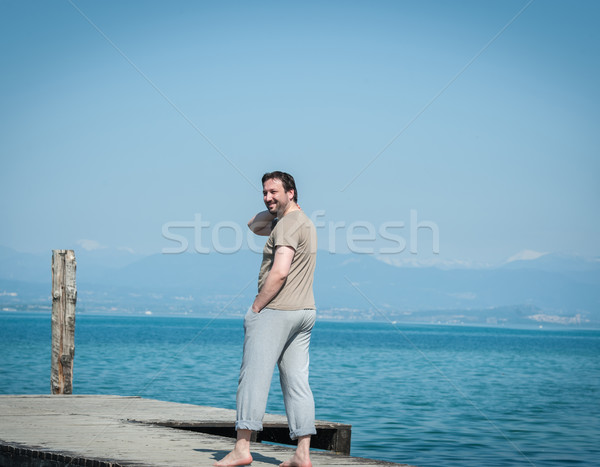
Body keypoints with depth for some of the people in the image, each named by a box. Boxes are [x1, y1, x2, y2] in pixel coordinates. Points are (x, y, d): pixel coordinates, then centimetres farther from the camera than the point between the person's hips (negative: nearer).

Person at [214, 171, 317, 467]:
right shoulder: (302, 221, 19)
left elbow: (279, 273, -22)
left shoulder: (288, 225, -12)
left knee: (254, 377, -7)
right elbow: (254, 226, 29)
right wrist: (273, 210, 11)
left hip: (275, 311, -10)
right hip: (304, 312, 10)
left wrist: (256, 308, -15)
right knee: (297, 382, 6)